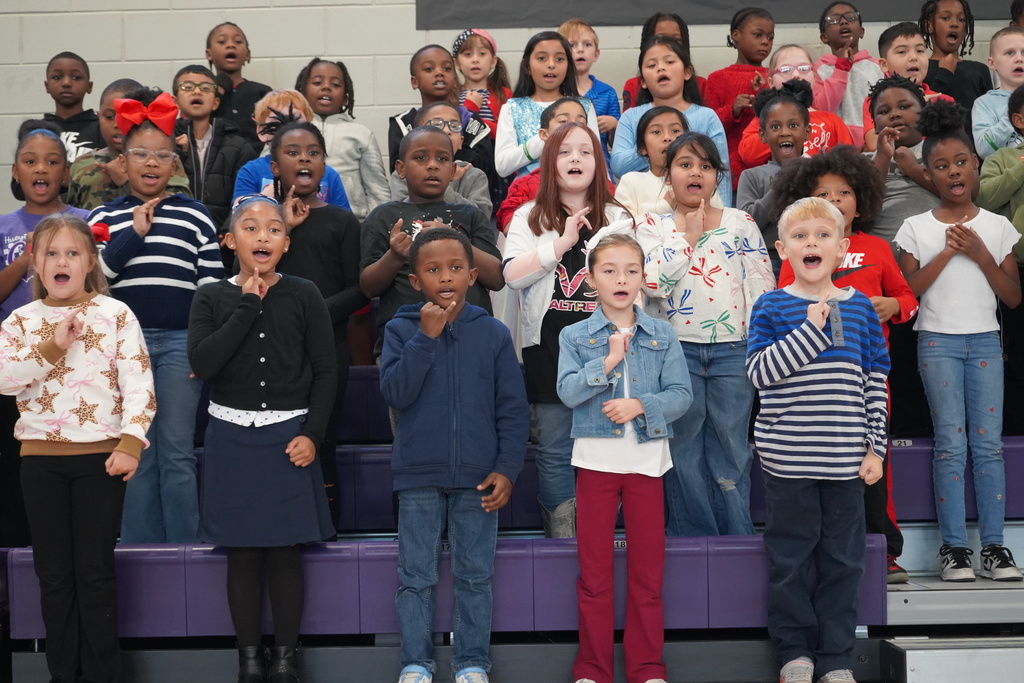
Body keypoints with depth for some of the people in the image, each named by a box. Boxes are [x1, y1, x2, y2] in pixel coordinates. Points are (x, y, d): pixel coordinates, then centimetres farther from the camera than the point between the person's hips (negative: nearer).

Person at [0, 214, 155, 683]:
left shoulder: (115, 314, -2)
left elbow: (138, 383, -7)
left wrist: (130, 444, -17)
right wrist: (52, 347, -16)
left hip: (100, 456, -3)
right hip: (40, 458, 3)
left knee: (96, 572, 3)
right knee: (53, 573, 9)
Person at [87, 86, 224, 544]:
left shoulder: (195, 217, 7)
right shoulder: (104, 218, 9)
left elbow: (212, 289, 5)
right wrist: (135, 234, -9)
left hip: (180, 342, -1)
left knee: (177, 452, 1)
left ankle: (183, 547, 8)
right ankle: (139, 547, 15)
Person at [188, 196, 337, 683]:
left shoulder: (303, 296, 2)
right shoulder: (212, 298, 2)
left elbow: (325, 370, 2)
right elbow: (202, 364, -12)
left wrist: (311, 434, -7)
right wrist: (247, 306, -12)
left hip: (289, 436, 0)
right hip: (231, 436, 1)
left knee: (285, 550, 2)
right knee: (242, 552, 4)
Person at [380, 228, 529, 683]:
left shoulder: (493, 334, 0)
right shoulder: (401, 330, -1)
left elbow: (513, 409, 2)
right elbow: (395, 393, -14)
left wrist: (507, 469, -5)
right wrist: (426, 337, -18)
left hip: (477, 477, 0)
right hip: (419, 475, 0)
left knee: (475, 576, 9)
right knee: (416, 576, 8)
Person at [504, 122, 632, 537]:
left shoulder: (618, 218, 13)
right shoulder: (530, 218, 10)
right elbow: (514, 275, -6)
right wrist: (561, 244, -11)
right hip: (549, 346, 0)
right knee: (555, 451, 3)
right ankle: (560, 534, 11)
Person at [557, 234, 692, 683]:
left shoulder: (662, 335, 4)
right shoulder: (575, 337, 2)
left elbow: (681, 394, -2)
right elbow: (567, 392, -11)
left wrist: (640, 404, -17)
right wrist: (608, 361, -19)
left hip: (647, 458, 1)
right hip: (596, 459, -1)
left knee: (648, 569, 7)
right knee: (594, 568, 6)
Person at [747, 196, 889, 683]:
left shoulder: (859, 307, 7)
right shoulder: (771, 308, -1)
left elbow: (875, 382, 8)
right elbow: (759, 372, -13)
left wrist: (875, 448, 3)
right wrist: (810, 329, -19)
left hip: (845, 460, 2)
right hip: (788, 459, -2)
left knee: (843, 560, 8)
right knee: (789, 560, 6)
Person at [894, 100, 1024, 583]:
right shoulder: (917, 228, 1)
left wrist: (981, 254, -9)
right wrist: (945, 253, -11)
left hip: (985, 340, 2)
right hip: (938, 341, -2)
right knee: (951, 443, -4)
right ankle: (954, 548, 0)